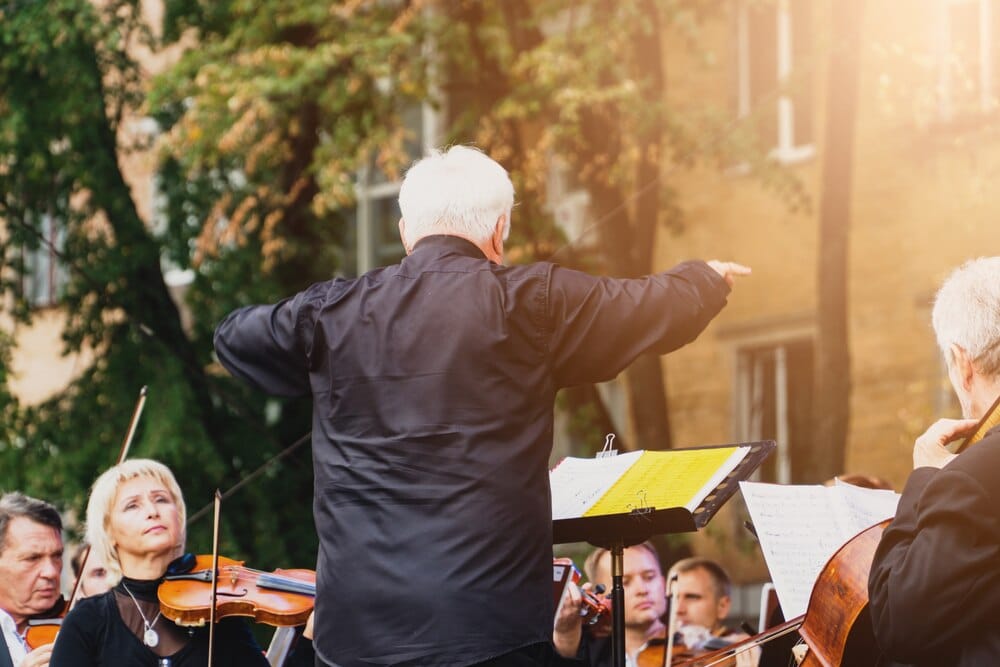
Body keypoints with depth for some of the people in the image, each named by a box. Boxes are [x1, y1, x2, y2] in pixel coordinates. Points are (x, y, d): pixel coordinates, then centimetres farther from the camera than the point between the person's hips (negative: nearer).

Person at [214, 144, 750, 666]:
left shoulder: (334, 313, 6)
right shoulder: (528, 302, -3)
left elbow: (234, 337, 24)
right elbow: (663, 308, 8)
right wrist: (710, 276, 31)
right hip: (490, 617, -3)